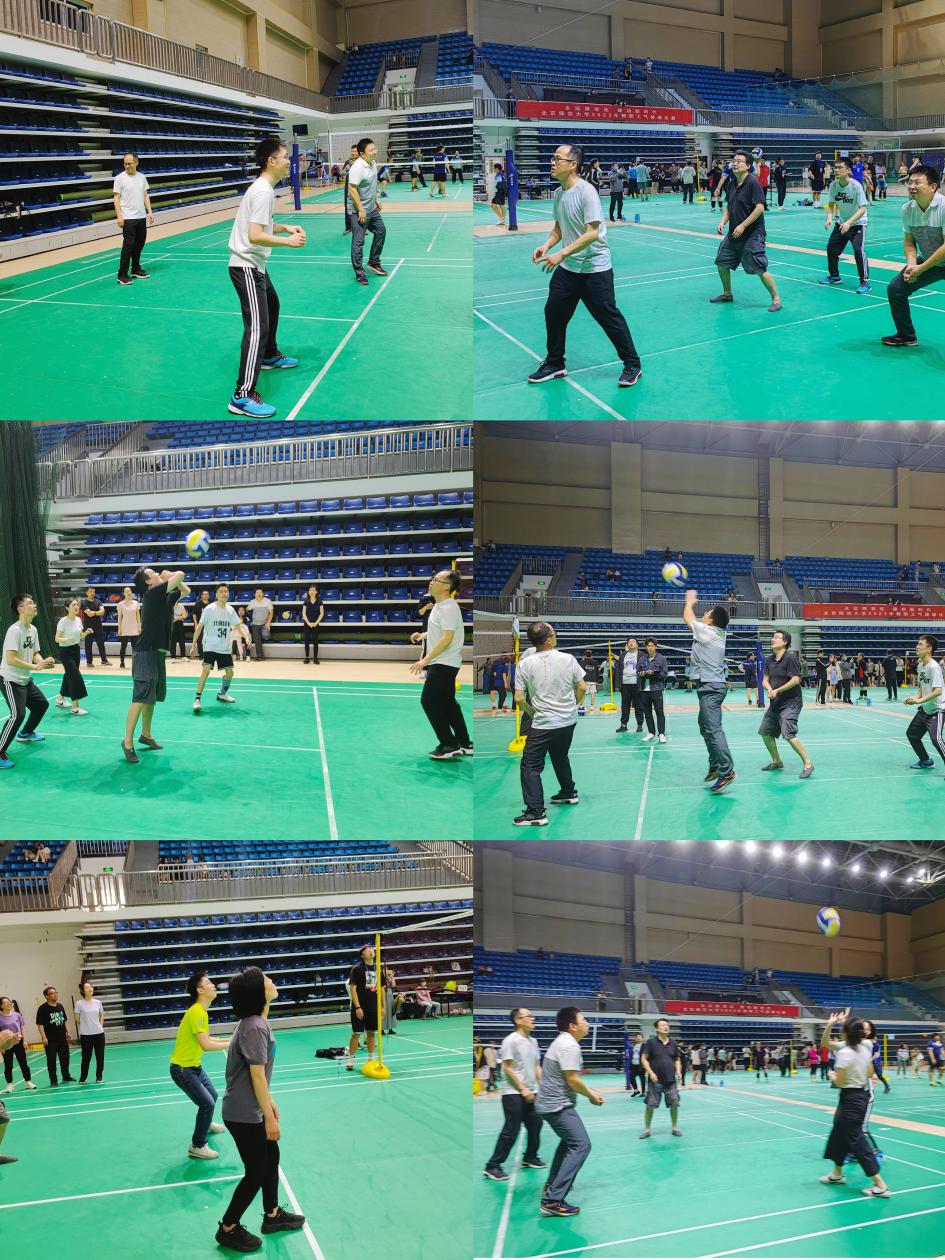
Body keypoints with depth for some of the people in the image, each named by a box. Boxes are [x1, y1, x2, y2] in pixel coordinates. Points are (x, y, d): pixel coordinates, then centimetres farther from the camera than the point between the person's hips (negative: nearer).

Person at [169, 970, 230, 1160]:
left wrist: (229, 1040, 4)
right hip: (182, 1069, -10)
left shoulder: (202, 1011, 6)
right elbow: (205, 1045, -31)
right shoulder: (196, 1012, -26)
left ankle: (206, 1124, 53)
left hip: (194, 1065, 10)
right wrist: (231, 1044, -25)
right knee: (207, 1103, -14)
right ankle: (197, 1146, -1)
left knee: (212, 1096, 26)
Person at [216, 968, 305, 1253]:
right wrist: (270, 1117, -18)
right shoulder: (255, 1028, -26)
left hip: (250, 1109, 9)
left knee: (271, 1157, 19)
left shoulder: (257, 1023, 4)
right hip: (244, 1114, -9)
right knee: (257, 1172, 2)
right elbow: (257, 1076, -23)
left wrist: (269, 1103, 20)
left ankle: (272, 1215, 34)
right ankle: (228, 1229, 16)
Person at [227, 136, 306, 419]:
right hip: (246, 266, -11)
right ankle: (243, 396, -23)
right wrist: (288, 242, -21)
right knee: (257, 327, -17)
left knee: (271, 306, 32)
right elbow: (255, 236, -27)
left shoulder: (264, 188, 9)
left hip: (255, 265, 11)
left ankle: (269, 356, 56)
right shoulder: (263, 192, -21)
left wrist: (285, 227, 7)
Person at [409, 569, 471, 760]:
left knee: (429, 701, -8)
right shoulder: (439, 606, 13)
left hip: (443, 664, -10)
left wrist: (426, 659, -26)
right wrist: (423, 635, 14)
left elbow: (446, 638, -25)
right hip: (441, 664, 10)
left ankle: (450, 746, -4)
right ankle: (464, 744, 20)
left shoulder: (449, 608, -18)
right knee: (448, 703, 14)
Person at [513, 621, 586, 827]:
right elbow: (582, 688, 1)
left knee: (530, 766, -1)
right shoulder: (568, 659, -6)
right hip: (569, 721, 4)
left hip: (543, 724, -4)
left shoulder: (525, 664, -12)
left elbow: (519, 698, -11)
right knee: (560, 757, 28)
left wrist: (532, 712, 7)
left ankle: (536, 812, -9)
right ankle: (569, 793, 45)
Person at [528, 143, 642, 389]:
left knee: (609, 318, -1)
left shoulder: (586, 192, -19)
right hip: (567, 268, 7)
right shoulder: (558, 193, 5)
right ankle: (554, 364, 23)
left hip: (594, 269, -7)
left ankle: (632, 366, 13)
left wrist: (561, 254, -29)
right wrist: (547, 245, -4)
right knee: (553, 313, 7)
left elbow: (592, 233, -24)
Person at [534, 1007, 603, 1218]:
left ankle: (552, 1186, 36)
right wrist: (591, 1095, -5)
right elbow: (573, 1081, -21)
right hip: (558, 1105, -11)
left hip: (550, 1103, 11)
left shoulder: (563, 1042, 14)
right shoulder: (570, 1045, -19)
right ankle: (553, 1200, -23)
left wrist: (589, 1090, 11)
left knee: (569, 1141, 29)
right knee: (580, 1145, -16)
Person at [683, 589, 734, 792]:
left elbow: (688, 617, 7)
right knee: (706, 727, 18)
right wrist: (689, 601, 38)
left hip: (710, 687, -10)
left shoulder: (707, 631, -10)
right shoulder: (717, 633, 13)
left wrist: (690, 600, 25)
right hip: (713, 686, 10)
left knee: (713, 729, -17)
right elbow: (693, 620, 29)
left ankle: (726, 771, -25)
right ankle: (715, 766, 21)